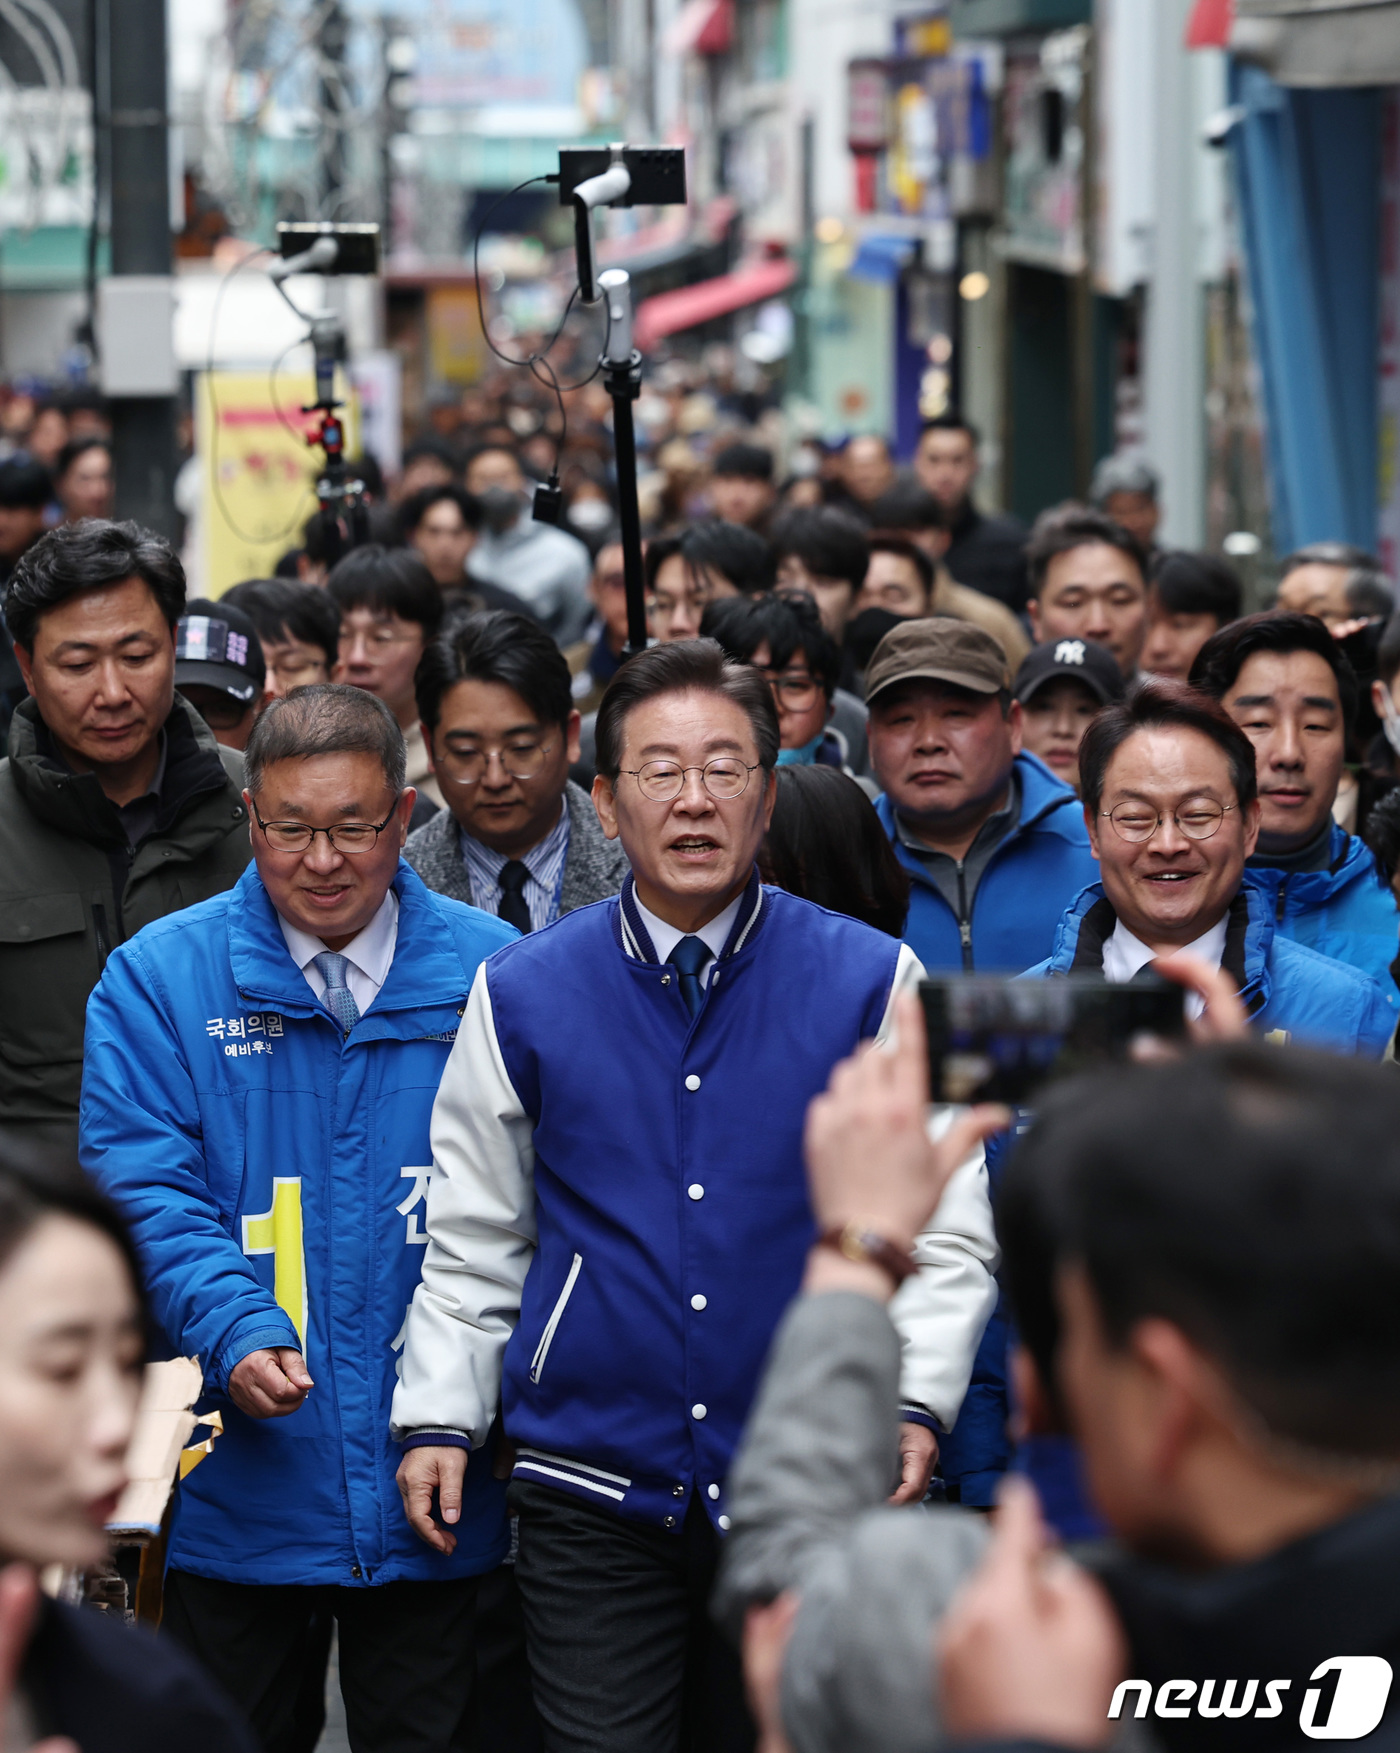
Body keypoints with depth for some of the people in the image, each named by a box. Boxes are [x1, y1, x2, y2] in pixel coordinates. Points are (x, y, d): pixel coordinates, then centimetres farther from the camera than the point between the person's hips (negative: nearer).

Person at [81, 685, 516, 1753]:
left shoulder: (491, 975, 2)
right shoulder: (157, 978, -1)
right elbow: (143, 1187, -8)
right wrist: (235, 1326, -25)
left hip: (434, 1480, 1)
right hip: (235, 1488, 0)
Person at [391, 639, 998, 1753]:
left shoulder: (874, 983, -1)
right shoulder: (523, 995, 3)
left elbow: (945, 1230, 0)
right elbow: (472, 1241, 9)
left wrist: (913, 1402, -12)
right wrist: (438, 1414, 0)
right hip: (592, 1492, 0)